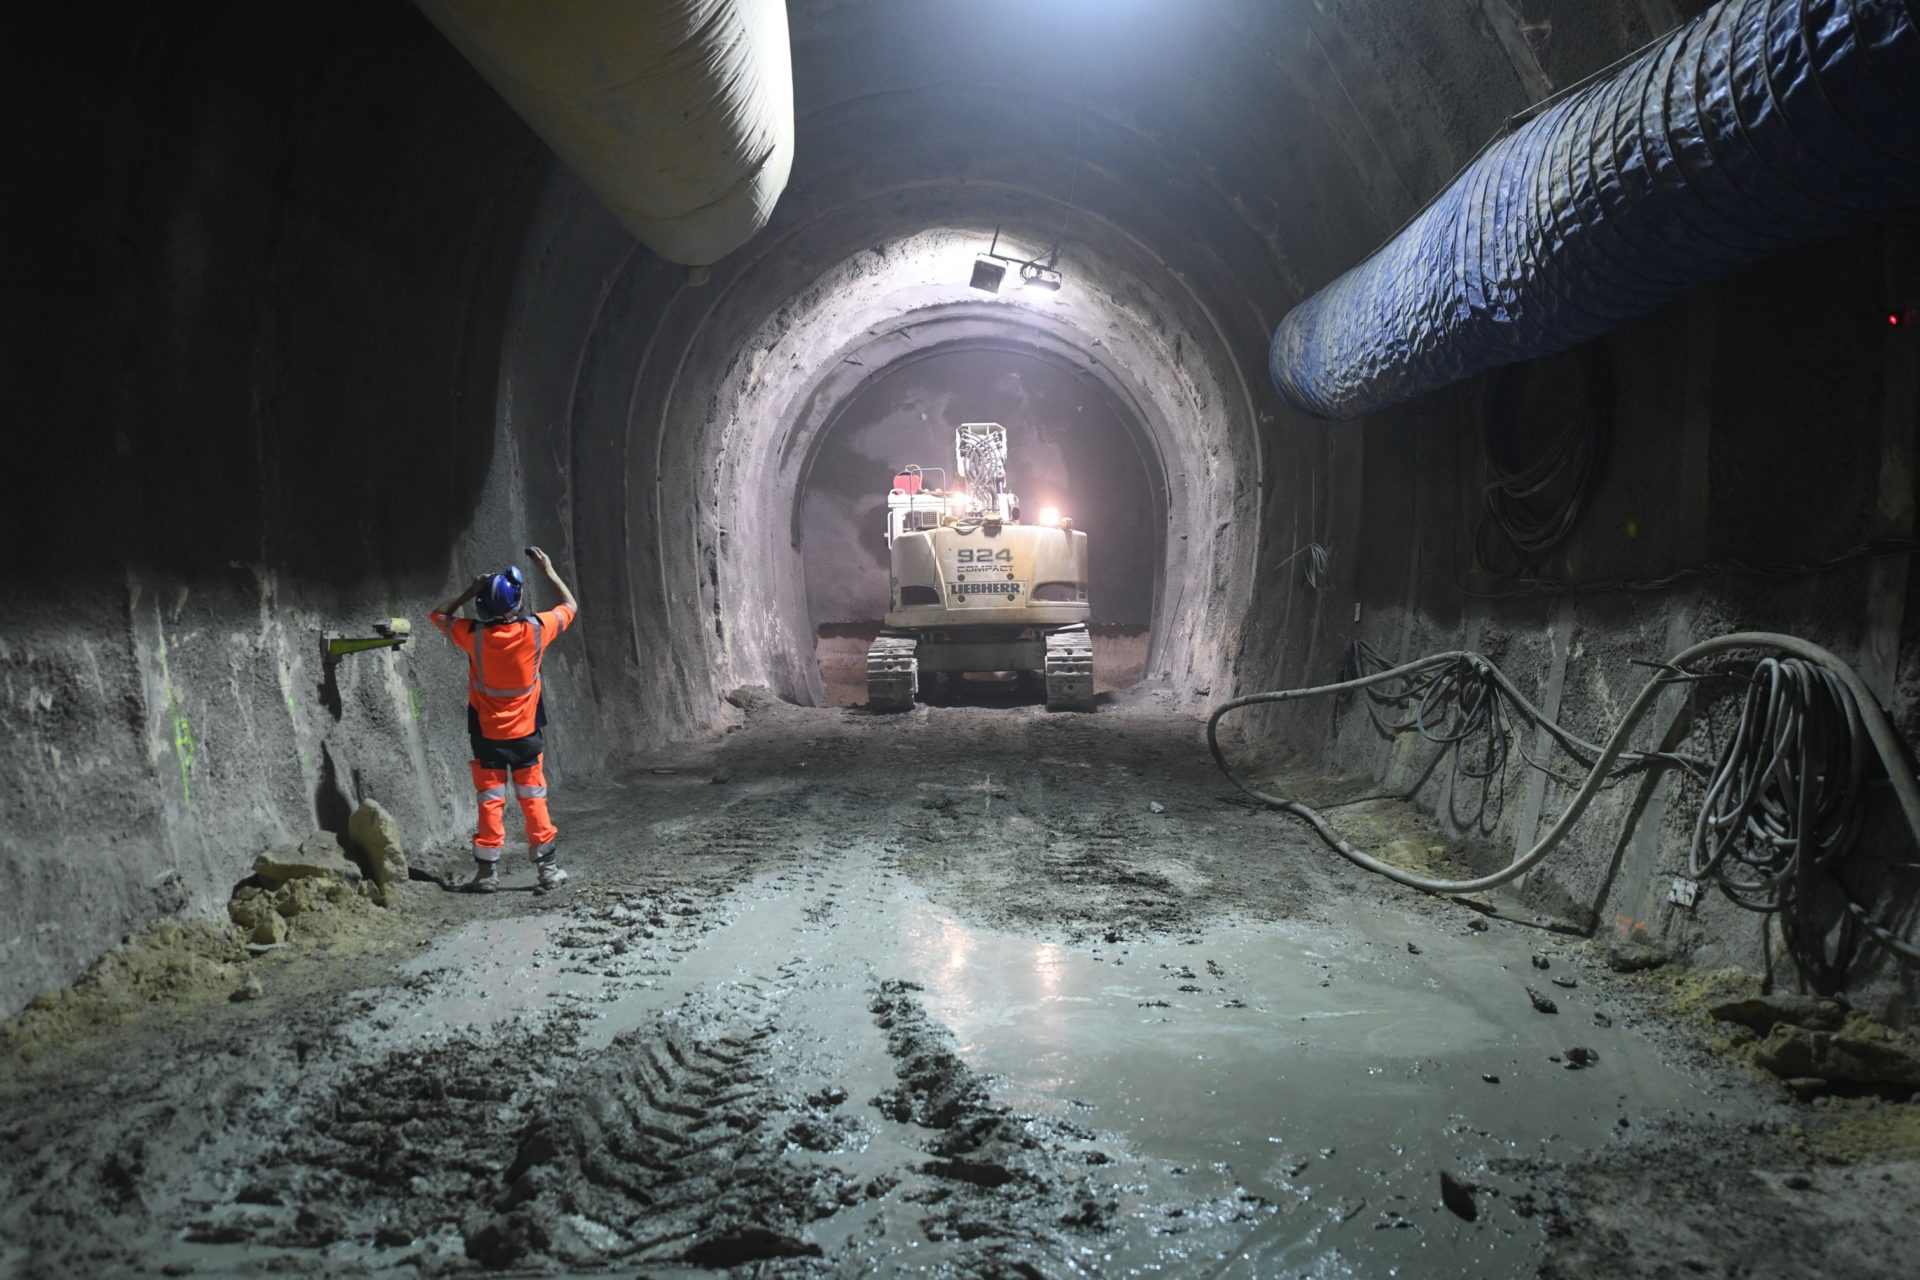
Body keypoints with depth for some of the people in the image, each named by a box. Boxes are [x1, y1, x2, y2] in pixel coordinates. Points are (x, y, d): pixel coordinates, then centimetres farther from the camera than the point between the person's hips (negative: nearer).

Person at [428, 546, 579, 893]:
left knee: (490, 803, 7)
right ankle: (548, 870, 10)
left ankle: (487, 873, 11)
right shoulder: (535, 630, -15)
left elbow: (438, 616, 5)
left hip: (487, 736, 0)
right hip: (526, 734, 1)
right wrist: (549, 571, 10)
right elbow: (571, 607, 5)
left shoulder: (474, 635, -15)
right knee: (534, 802, 8)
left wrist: (469, 591, -1)